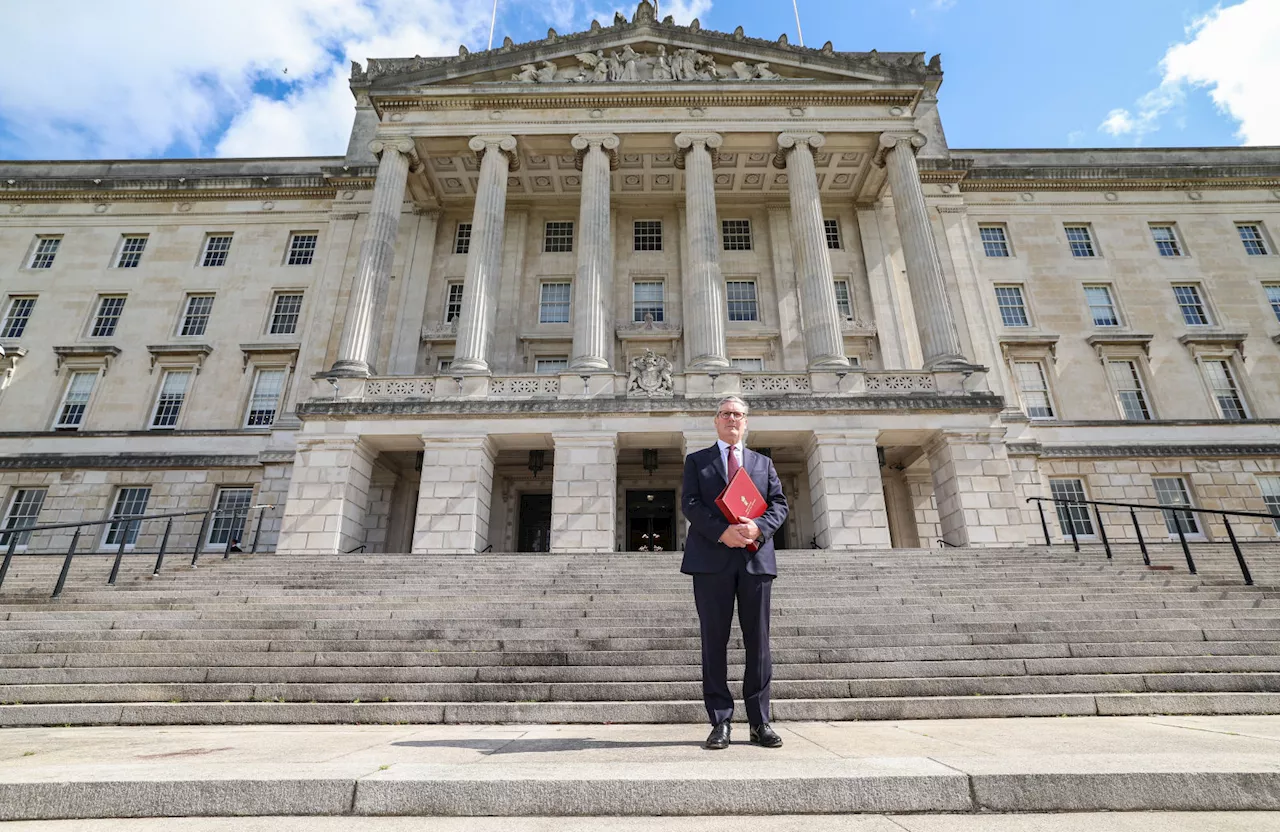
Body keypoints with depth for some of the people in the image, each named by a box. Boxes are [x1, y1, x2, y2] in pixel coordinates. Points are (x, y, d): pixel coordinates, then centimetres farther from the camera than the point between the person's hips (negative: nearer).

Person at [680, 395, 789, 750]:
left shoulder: (763, 463, 19)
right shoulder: (696, 461, 12)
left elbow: (780, 504, 8)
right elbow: (689, 504, -1)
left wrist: (759, 528, -13)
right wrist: (722, 531, -17)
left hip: (756, 558, 2)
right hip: (712, 560, -2)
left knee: (758, 641, 5)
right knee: (714, 641, 2)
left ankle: (760, 722, 16)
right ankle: (720, 722, 11)